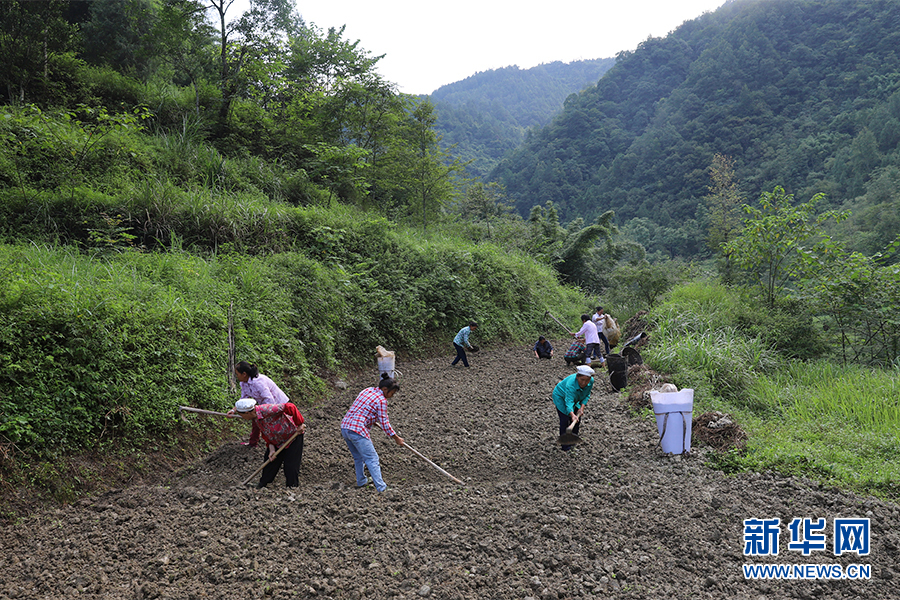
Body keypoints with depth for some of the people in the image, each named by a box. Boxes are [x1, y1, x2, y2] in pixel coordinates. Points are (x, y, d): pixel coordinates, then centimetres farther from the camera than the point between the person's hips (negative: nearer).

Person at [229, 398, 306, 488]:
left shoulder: (266, 410, -35)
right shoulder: (254, 418, -5)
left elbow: (290, 407, -36)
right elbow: (264, 433, 4)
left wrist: (299, 424, -27)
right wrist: (271, 448, -10)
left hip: (293, 435, -8)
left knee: (291, 467, -4)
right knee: (269, 462, 15)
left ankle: (292, 487, 13)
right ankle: (263, 484, 35)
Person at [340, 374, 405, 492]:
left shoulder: (367, 390, 15)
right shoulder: (381, 400, -9)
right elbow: (384, 423, -6)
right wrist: (396, 438, 4)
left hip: (345, 426, 9)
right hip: (357, 430, -9)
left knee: (358, 457, 24)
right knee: (372, 459, -4)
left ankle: (361, 481, 37)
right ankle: (381, 488, -4)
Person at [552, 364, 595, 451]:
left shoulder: (591, 381, -25)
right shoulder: (570, 385, -45)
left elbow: (587, 395, -9)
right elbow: (569, 402, -54)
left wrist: (582, 407, -21)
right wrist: (572, 415, -70)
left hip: (575, 399, 7)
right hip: (560, 397, -7)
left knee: (577, 419, 8)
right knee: (565, 420, -15)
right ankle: (565, 447, -5)